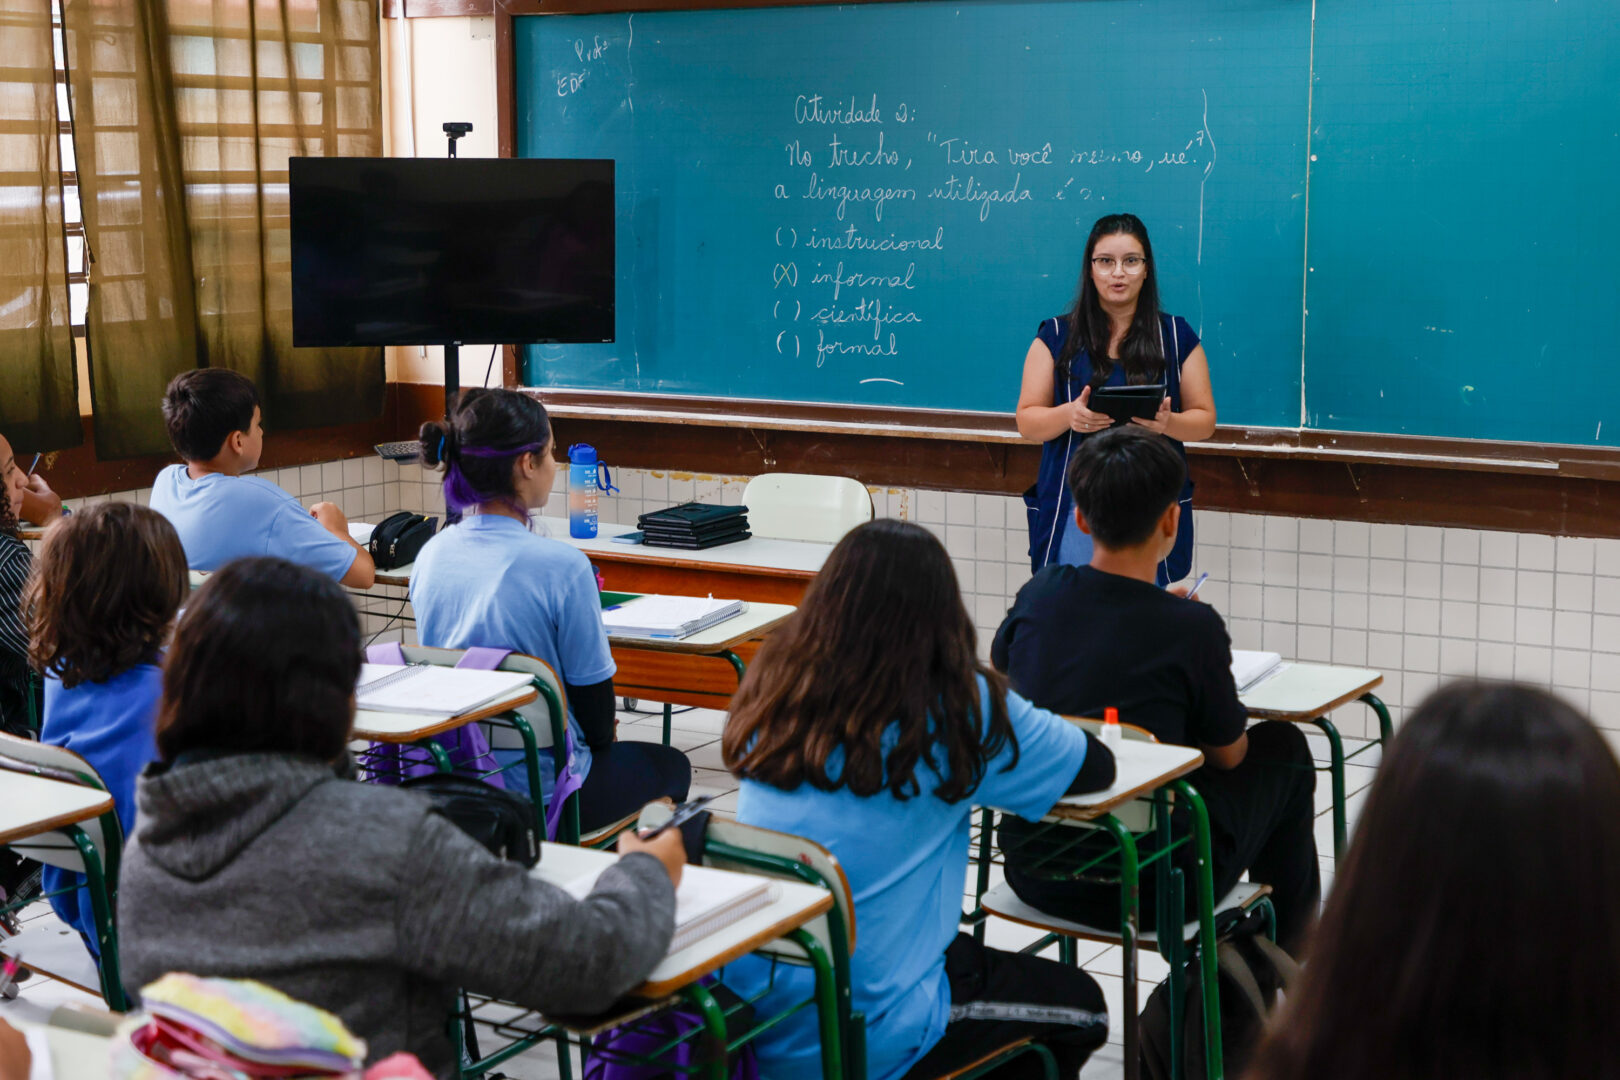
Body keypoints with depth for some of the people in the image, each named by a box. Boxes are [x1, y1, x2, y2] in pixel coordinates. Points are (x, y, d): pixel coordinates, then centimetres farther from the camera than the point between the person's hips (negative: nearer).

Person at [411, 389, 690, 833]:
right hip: (540, 792, -7)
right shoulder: (561, 566, -21)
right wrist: (599, 737, 11)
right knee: (670, 766, 24)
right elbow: (593, 692, -13)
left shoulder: (430, 556, -2)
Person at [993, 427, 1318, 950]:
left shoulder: (1039, 594, -5)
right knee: (1283, 746, 20)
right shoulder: (1192, 627, -17)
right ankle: (1292, 952, 36)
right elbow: (1228, 755, -2)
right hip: (1147, 889, -5)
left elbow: (998, 668, 19)